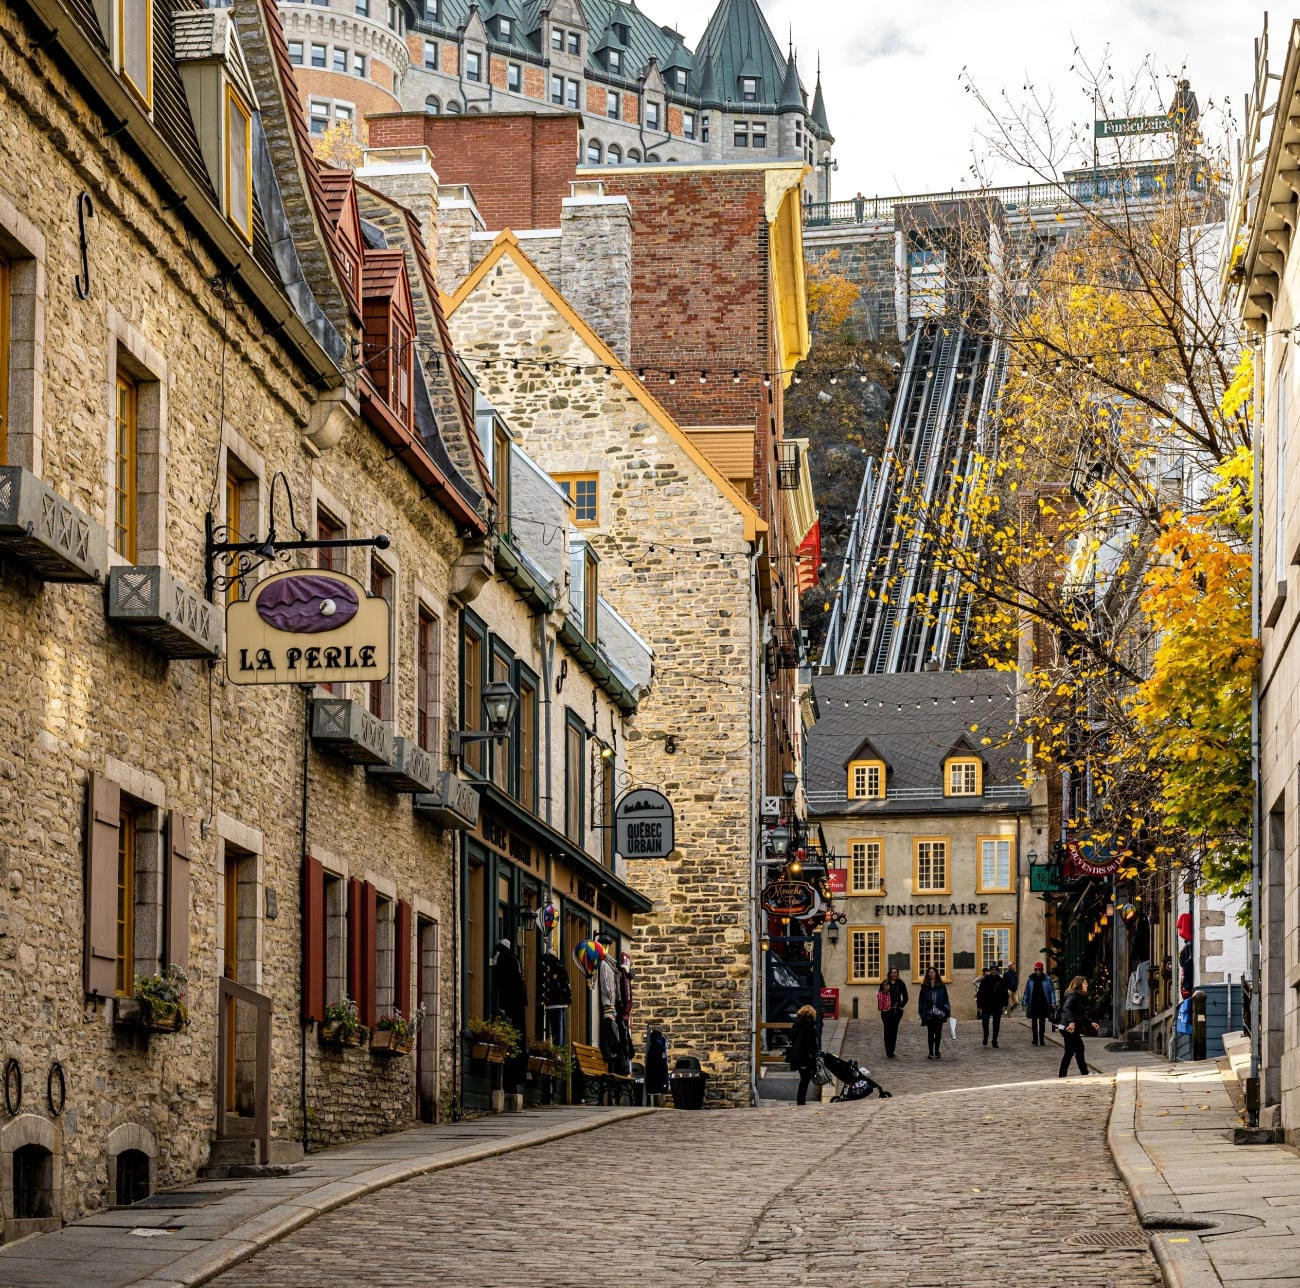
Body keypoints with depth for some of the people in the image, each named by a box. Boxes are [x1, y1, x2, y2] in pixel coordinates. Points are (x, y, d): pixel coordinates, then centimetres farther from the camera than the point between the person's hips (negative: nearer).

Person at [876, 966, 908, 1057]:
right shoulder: (885, 983, 3)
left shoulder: (901, 984, 6)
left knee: (894, 1031, 2)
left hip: (897, 1011, 1)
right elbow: (880, 996, 3)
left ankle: (891, 1051, 7)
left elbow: (905, 997, 9)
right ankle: (888, 1051, -2)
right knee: (887, 1031, -4)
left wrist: (900, 1005, -3)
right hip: (886, 1011, -1)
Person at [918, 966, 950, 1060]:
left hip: (939, 1013, 0)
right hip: (929, 1013, 0)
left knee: (938, 1033, 6)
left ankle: (937, 1052, 15)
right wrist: (922, 1012, -4)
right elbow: (921, 999, 4)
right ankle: (931, 1053, 5)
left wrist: (947, 1011, -2)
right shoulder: (925, 986, 5)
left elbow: (945, 998, 5)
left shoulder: (941, 985, 4)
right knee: (930, 1033, 2)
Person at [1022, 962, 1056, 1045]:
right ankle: (1035, 1040, 8)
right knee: (1034, 1022, 3)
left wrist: (1053, 1002, -8)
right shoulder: (1030, 979, 3)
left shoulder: (1047, 979, -1)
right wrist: (1024, 1002, 4)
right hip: (1033, 1004, 1)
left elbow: (1052, 991, -1)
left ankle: (1042, 1040, 15)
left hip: (1043, 1004, -1)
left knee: (1042, 1022, 7)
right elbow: (1026, 991, 7)